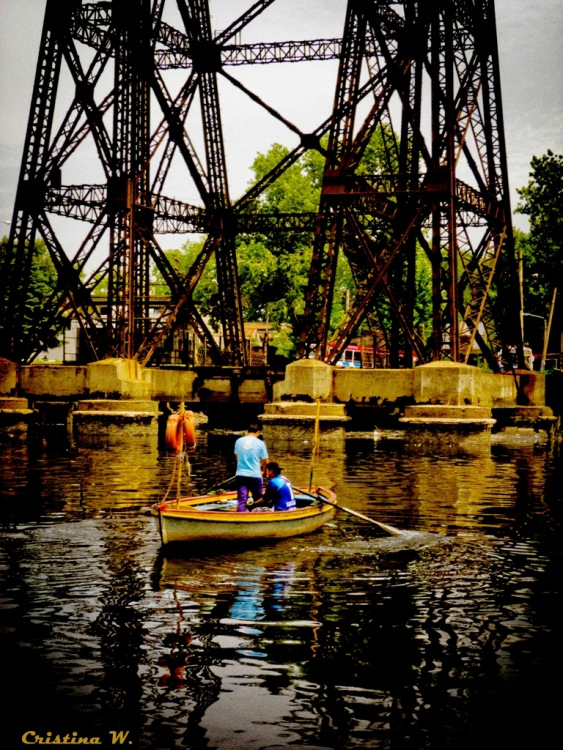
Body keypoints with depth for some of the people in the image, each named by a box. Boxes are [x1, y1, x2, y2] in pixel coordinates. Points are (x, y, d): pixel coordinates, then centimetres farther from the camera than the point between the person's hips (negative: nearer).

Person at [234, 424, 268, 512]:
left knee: (241, 501, -2)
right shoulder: (260, 443, -4)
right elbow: (265, 461, 1)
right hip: (255, 475, -2)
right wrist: (263, 471, 21)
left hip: (241, 475, 2)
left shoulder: (238, 441, 4)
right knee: (259, 501, 14)